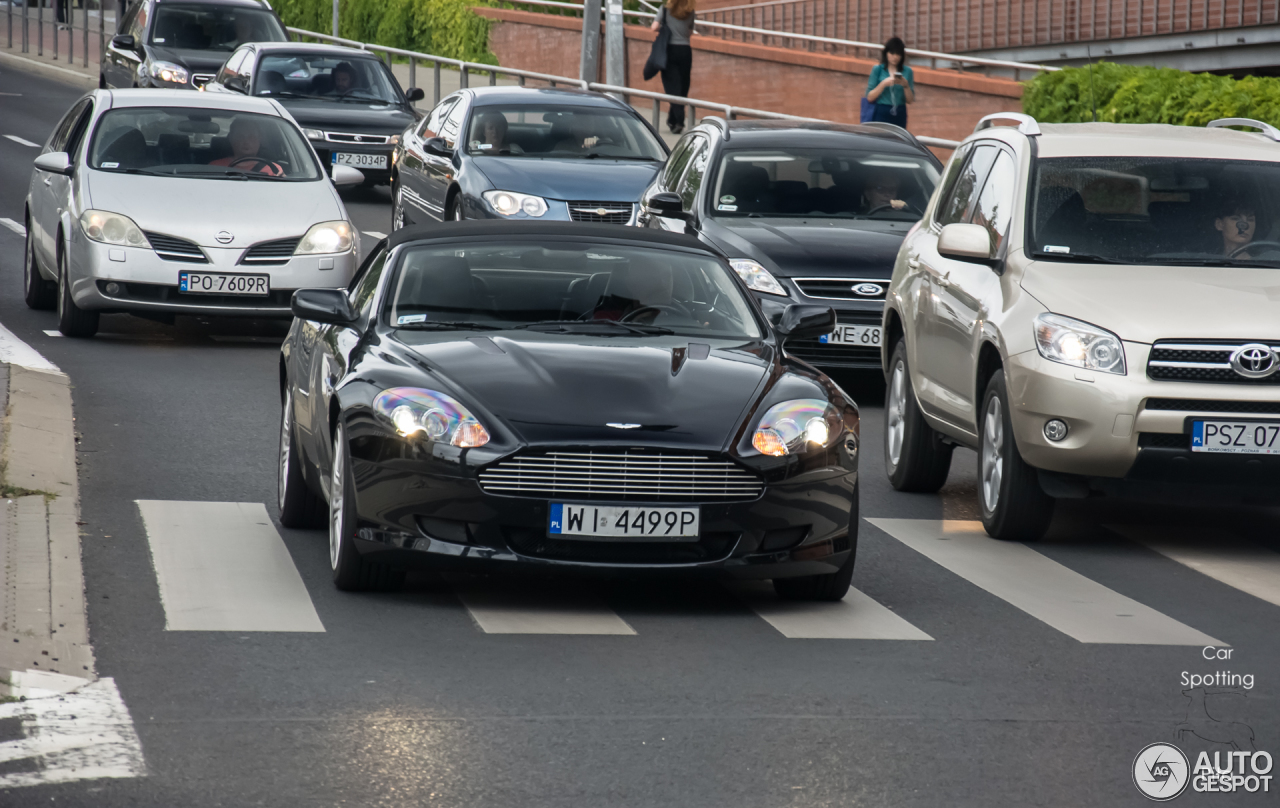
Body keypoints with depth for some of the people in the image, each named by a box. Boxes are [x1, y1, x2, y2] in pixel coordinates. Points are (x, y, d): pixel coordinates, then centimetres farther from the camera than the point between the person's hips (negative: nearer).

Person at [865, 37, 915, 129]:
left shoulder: (907, 71, 6)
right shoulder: (877, 70, 1)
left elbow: (910, 100, 5)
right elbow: (870, 97, -3)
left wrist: (905, 85, -11)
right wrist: (884, 84, -16)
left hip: (899, 115, 2)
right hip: (880, 114, -2)